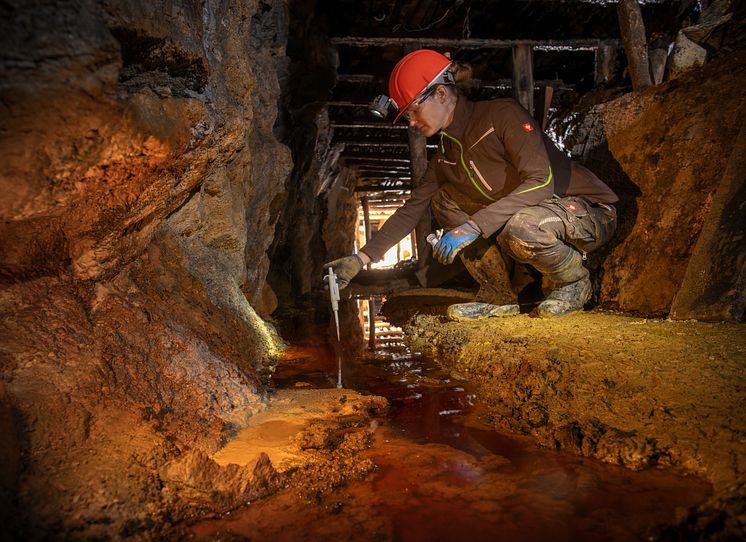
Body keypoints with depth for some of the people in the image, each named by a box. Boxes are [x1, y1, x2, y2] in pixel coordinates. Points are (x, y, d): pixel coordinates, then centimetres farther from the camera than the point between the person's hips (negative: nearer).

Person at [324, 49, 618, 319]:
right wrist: (361, 258, -4)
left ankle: (575, 282, -6)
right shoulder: (446, 154, 3)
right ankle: (500, 296, -3)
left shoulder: (503, 113, -19)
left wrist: (473, 226, -35)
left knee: (522, 227, -40)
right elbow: (411, 209, 3)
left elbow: (540, 182, -29)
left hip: (589, 210, -7)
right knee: (443, 201, -3)